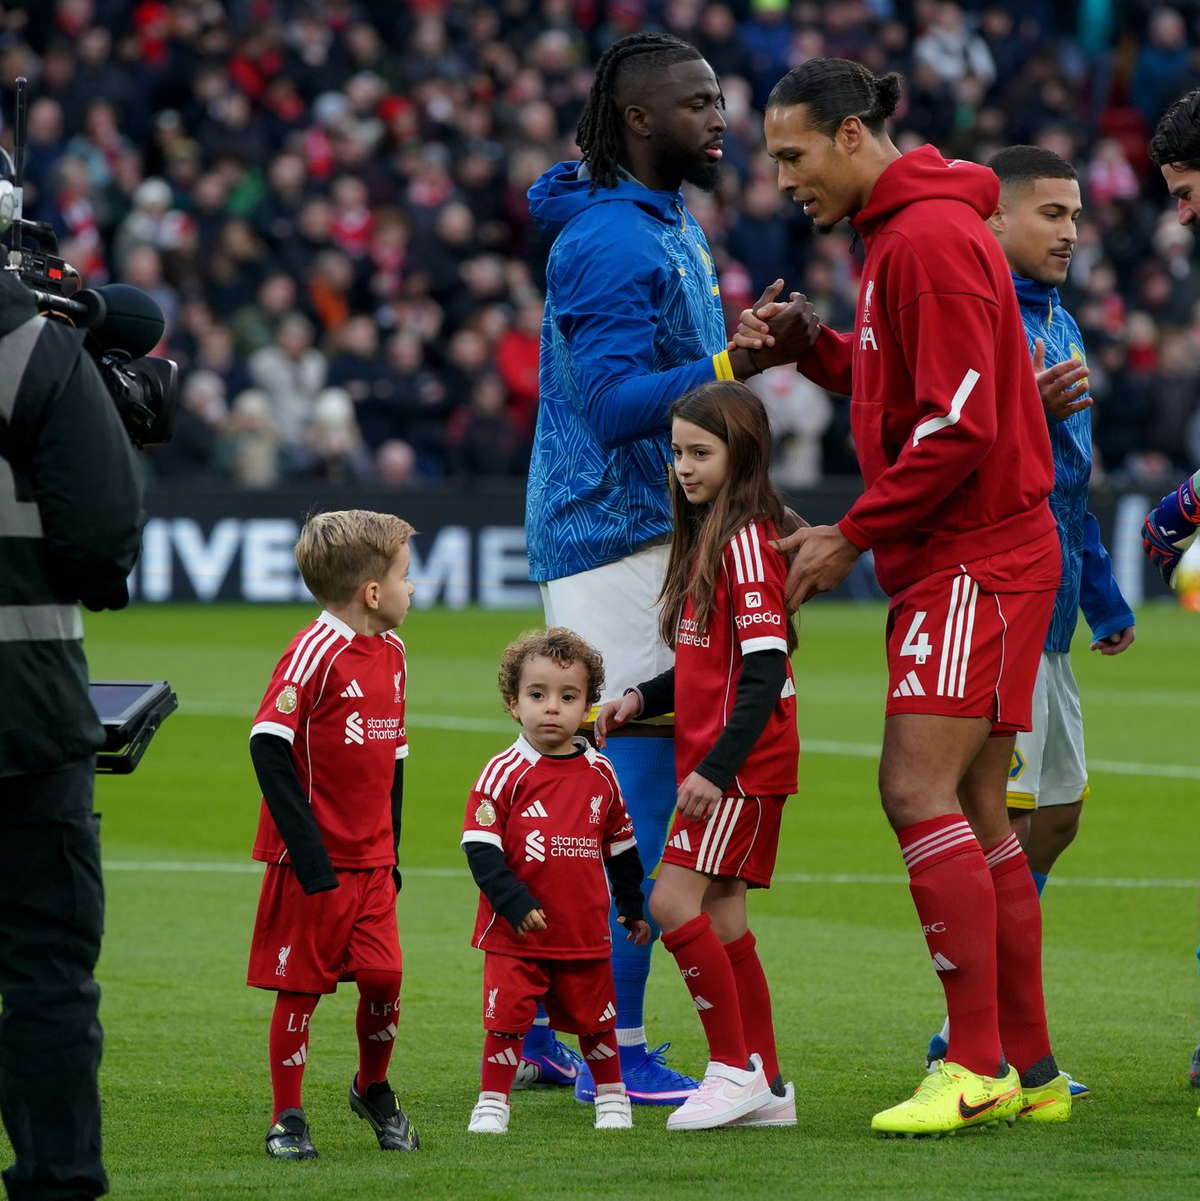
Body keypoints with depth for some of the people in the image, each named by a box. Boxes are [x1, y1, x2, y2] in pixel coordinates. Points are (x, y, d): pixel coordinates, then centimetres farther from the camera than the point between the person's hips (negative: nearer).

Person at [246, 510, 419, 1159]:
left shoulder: (391, 653, 10)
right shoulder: (315, 652, -15)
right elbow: (268, 746, -19)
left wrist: (391, 850, 17)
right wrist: (307, 851, -21)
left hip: (370, 860, 6)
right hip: (313, 860, -6)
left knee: (383, 979, -1)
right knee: (298, 988, 1)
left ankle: (373, 1090, 22)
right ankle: (287, 1119, 11)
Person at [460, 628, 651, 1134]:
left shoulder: (599, 774, 4)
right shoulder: (504, 772, -10)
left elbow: (621, 845, 16)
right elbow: (480, 846, -13)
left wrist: (632, 907, 19)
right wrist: (515, 903, -21)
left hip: (586, 932, 3)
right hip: (516, 934, -3)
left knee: (596, 1019, 13)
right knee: (506, 1017, -7)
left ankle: (611, 1095, 31)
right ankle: (492, 1103, 6)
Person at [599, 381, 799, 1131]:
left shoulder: (746, 541, -14)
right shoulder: (709, 537, 16)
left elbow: (765, 668, -20)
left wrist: (717, 768, -24)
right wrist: (644, 699, 9)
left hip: (741, 764, -10)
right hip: (713, 759, 10)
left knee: (676, 900, -13)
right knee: (719, 911, 9)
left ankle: (736, 1068, -7)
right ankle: (766, 1084, 14)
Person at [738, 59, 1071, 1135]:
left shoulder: (932, 236, -15)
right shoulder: (903, 231, 17)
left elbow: (959, 427, -20)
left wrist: (853, 534, -14)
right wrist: (812, 350, 5)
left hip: (977, 556, -10)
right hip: (956, 559, 10)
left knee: (919, 789, -14)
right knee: (973, 811, 9)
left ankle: (978, 1066, -12)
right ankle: (1030, 1068, 13)